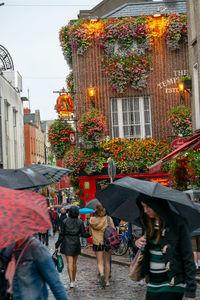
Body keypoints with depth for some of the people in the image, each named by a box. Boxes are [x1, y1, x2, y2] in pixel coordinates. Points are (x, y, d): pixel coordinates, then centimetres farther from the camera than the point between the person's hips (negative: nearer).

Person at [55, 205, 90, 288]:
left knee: (70, 263, -4)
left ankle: (71, 281, -15)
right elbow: (83, 234, -3)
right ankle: (73, 280, 23)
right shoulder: (80, 222, -3)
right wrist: (91, 234, 17)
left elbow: (62, 234, -3)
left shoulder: (65, 221, -4)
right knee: (74, 263, 15)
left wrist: (57, 245, 3)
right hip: (76, 243, 1)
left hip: (67, 243, -1)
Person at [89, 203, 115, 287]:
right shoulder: (108, 219, -8)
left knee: (100, 262, 4)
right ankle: (107, 280, 17)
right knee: (107, 261, 14)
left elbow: (90, 232, 7)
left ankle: (102, 274, -25)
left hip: (97, 243, 0)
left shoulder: (92, 220, -3)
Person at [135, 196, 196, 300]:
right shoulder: (149, 224, 8)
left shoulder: (177, 223, -12)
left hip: (172, 285, -6)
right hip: (152, 285, 7)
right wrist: (138, 243, 0)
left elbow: (188, 259, -12)